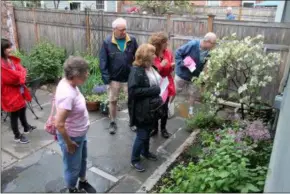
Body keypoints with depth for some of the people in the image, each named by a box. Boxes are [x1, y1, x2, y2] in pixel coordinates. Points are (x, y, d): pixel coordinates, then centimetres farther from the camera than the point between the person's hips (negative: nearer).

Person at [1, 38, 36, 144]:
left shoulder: (12, 59, 5)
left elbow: (22, 70, 4)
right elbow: (10, 78, -25)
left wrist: (19, 76, -17)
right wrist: (21, 75, -8)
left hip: (20, 90, 8)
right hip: (10, 93, -8)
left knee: (23, 109, 23)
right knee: (14, 114, 5)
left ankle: (26, 127, 43)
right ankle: (17, 136, 21)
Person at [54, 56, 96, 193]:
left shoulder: (67, 82, -7)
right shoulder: (67, 94, -35)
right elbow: (59, 124, -33)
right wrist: (68, 143, -19)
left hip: (80, 133, 9)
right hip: (72, 137, -9)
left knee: (82, 159, 29)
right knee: (73, 166, 17)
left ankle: (83, 182, 54)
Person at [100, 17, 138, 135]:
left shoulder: (132, 40, -4)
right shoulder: (107, 42, -10)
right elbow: (103, 61, -9)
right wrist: (106, 78, -13)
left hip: (130, 77, 2)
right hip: (114, 78, -1)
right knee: (113, 101, 11)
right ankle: (113, 123, 30)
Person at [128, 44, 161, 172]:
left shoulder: (151, 68, 6)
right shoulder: (136, 71, -20)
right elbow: (133, 90, -27)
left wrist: (159, 90, 1)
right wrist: (153, 90, -25)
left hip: (151, 108, 8)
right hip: (141, 110, -8)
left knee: (148, 132, 22)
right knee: (142, 135, 2)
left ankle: (145, 152, 44)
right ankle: (134, 160, 21)